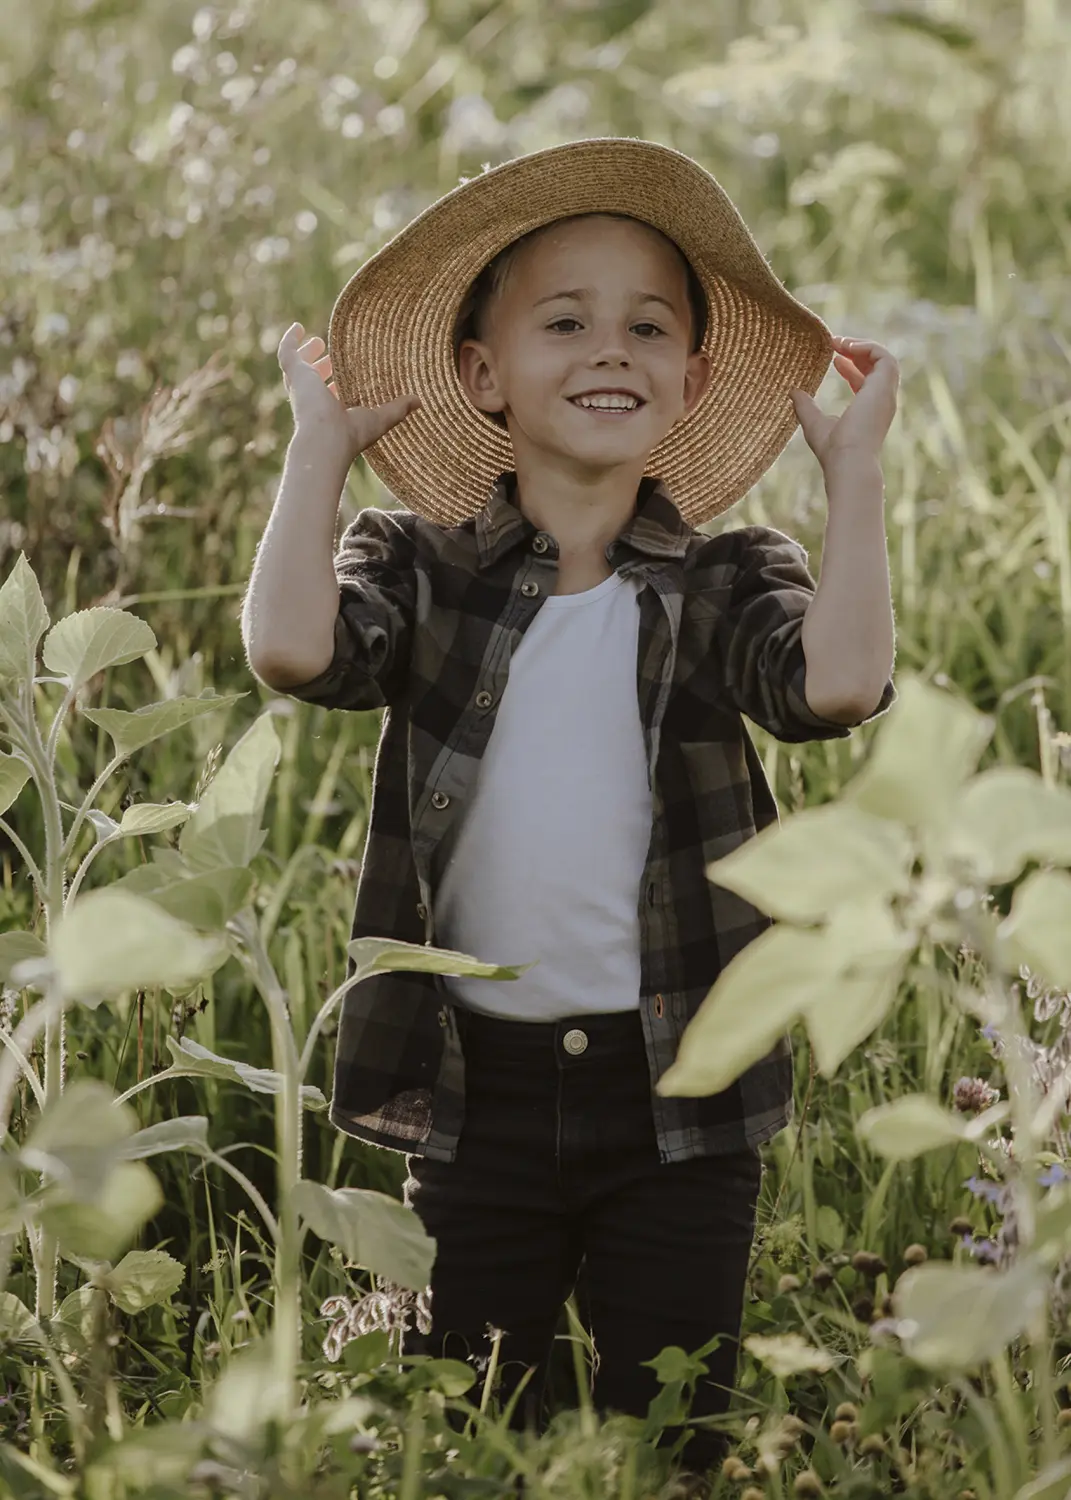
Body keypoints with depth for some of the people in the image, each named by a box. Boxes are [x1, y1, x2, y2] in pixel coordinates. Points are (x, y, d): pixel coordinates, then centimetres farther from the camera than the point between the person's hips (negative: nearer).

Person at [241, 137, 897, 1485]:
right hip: (476, 1085, 0)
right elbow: (291, 647, -20)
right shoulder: (422, 568, 0)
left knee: (673, 1441, 10)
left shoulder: (724, 585, 0)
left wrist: (854, 463, -13)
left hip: (677, 1094, 0)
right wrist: (324, 441, -10)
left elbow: (839, 681, -21)